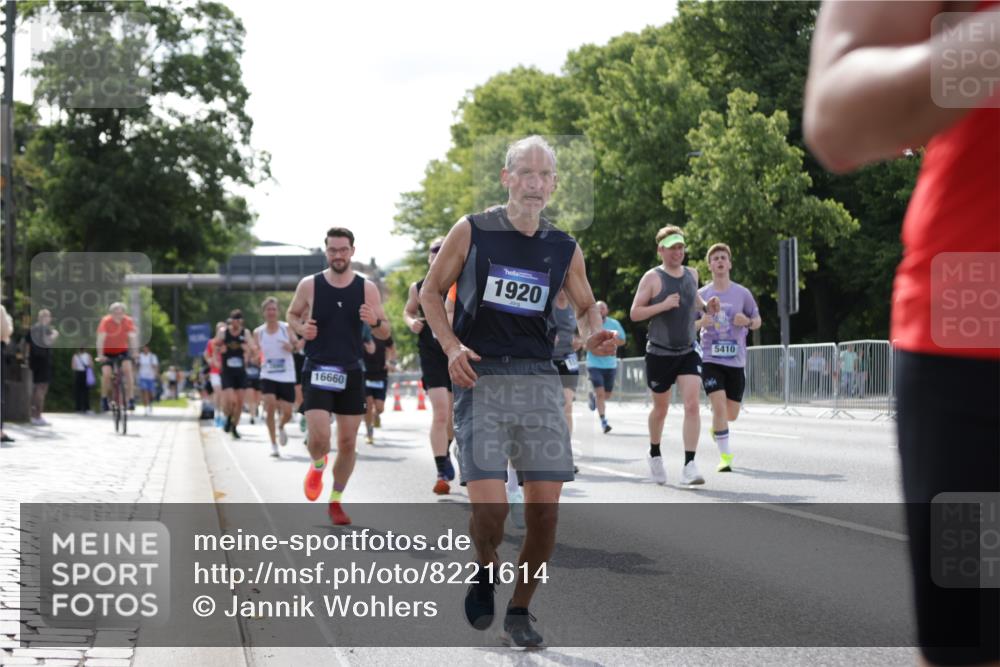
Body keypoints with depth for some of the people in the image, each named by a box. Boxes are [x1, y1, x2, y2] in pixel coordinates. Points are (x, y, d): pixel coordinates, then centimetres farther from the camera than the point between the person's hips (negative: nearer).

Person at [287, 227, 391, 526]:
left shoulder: (367, 288, 0)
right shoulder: (309, 285, -3)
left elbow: (385, 333, 4)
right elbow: (292, 314, 13)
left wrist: (375, 322, -19)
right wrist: (301, 328, -9)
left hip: (351, 373, 2)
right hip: (317, 371, -2)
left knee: (348, 443, 5)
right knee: (319, 437, -16)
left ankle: (335, 502, 22)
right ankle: (318, 466, 21)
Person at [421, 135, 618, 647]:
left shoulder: (564, 249, 8)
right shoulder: (471, 231, 0)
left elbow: (587, 306, 22)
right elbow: (431, 291, 8)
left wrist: (595, 333, -1)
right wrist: (451, 346, -8)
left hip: (539, 379, 3)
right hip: (480, 378, -3)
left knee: (545, 505, -3)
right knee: (489, 505, -15)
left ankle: (519, 610, 16)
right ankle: (485, 572, 19)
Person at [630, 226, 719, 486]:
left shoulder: (691, 274, 6)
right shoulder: (652, 278, -9)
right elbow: (634, 313, -13)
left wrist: (706, 306, 6)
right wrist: (664, 305, -25)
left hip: (688, 351, 3)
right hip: (659, 353, -3)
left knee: (692, 405, -14)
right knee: (660, 409, 11)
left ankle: (689, 465, -17)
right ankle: (654, 455, 37)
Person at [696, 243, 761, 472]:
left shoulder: (742, 293, 2)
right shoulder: (702, 295, 2)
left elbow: (757, 321, 12)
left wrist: (747, 321, -11)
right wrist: (701, 323, -13)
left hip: (736, 361, 2)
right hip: (711, 359, -2)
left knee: (731, 414, 7)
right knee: (719, 406, -18)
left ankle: (716, 427, 42)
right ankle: (725, 456, -8)